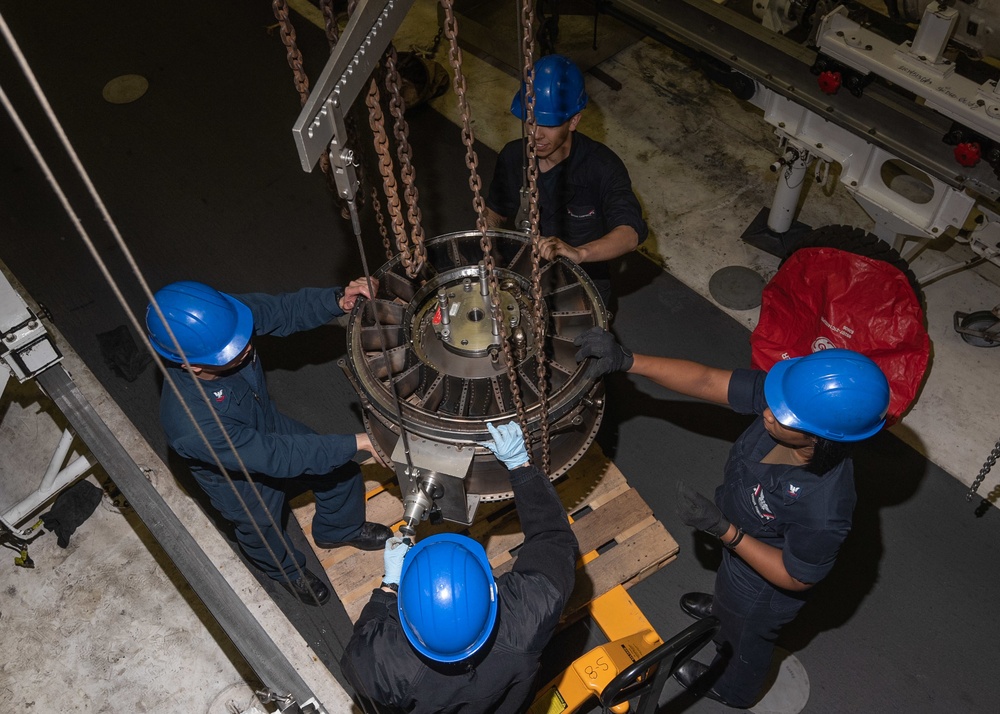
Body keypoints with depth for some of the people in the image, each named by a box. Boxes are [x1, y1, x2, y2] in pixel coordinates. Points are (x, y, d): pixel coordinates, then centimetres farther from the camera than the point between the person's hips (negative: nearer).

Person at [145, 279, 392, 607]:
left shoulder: (220, 321, -33)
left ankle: (341, 528, 49)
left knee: (343, 474, 14)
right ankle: (289, 571, 61)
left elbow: (285, 310, -19)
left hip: (271, 427, 4)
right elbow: (273, 456, -37)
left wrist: (338, 300, -38)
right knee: (263, 537, 24)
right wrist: (356, 443, -35)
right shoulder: (190, 423, -45)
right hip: (240, 480, -4)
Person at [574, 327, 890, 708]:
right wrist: (626, 360, -33)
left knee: (743, 640, 31)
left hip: (765, 588, -5)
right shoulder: (783, 396, -34)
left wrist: (723, 530, -35)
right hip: (741, 540, 5)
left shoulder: (823, 508, -46)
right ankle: (722, 608, 76)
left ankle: (731, 688, 65)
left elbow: (796, 577, -28)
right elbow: (705, 381, -26)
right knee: (728, 589, 40)